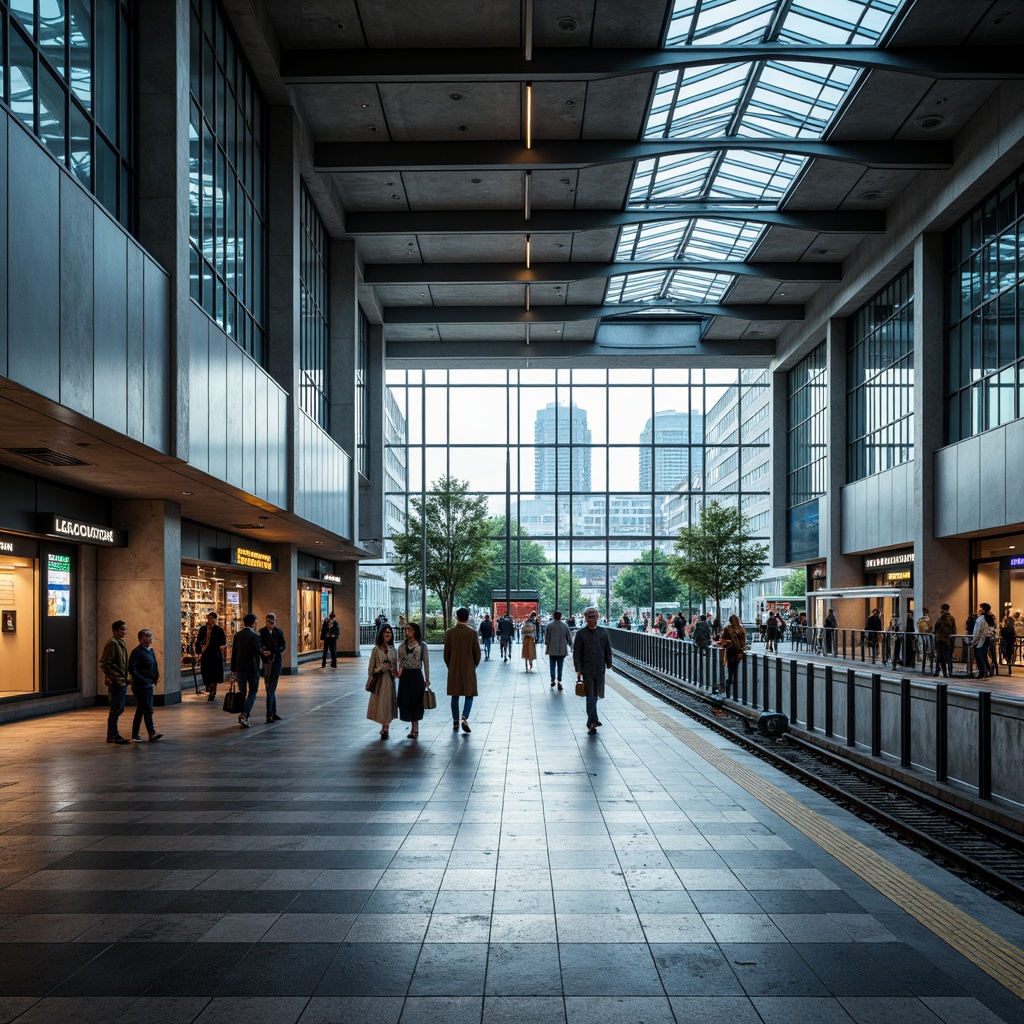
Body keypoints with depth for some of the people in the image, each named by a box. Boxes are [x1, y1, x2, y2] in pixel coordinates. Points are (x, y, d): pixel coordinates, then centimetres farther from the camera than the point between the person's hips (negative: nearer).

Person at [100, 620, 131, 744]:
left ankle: (113, 734, 21)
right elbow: (104, 664, -19)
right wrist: (116, 679, -20)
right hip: (116, 683, -10)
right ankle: (112, 736, 3)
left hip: (122, 682, 10)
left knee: (119, 709, 14)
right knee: (115, 709, -4)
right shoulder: (111, 644, -14)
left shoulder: (121, 643, 16)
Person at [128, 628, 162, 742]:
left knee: (140, 710, 12)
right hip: (141, 685, -9)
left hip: (149, 685, 9)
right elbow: (131, 669, -18)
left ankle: (135, 735, 18)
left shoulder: (150, 651, 15)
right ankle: (152, 733, -9)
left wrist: (155, 678, 8)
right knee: (148, 709, -10)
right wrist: (141, 680, -22)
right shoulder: (137, 652, -12)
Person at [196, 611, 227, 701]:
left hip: (215, 655, -3)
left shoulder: (219, 630, -1)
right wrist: (199, 651, 3)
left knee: (214, 675, -2)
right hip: (205, 654, 3)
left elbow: (223, 641, -4)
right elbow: (198, 641, 15)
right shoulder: (202, 629, 9)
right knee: (206, 674, 5)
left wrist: (223, 646, -26)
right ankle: (208, 691, 21)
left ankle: (213, 693, 3)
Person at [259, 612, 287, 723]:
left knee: (271, 688, 0)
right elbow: (258, 646, -8)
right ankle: (272, 713, 9)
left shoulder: (279, 632, 4)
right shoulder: (261, 632, 0)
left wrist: (272, 650, -19)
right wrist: (262, 652, -30)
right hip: (266, 662, -1)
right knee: (271, 689, 4)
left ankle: (270, 714, 2)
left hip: (276, 662, 1)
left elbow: (283, 646, -2)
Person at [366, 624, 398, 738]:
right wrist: (370, 680, -3)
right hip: (378, 679, -2)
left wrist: (396, 673, -2)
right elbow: (371, 667, 0)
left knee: (388, 702, 1)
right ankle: (385, 728, 11)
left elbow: (395, 667, 12)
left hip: (389, 679, 2)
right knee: (379, 702, -1)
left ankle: (385, 728, 8)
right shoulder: (376, 649, -2)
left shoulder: (393, 650, 8)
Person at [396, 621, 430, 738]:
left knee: (416, 701, 1)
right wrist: (399, 671, -8)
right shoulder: (402, 646, 6)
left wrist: (427, 679, 0)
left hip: (417, 675, -3)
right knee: (406, 701, 4)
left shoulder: (422, 645, -2)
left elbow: (426, 662, 0)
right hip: (405, 675, 3)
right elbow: (400, 662, 10)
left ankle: (415, 728, 10)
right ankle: (415, 727, 16)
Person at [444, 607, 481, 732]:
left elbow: (446, 652, -1)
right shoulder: (472, 633, -8)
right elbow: (477, 652, -5)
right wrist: (474, 665, 12)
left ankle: (455, 721, 15)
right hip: (469, 668, -2)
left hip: (453, 669, 2)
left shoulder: (449, 632, -5)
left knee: (455, 695, 11)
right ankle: (464, 717, -13)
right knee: (469, 694, 7)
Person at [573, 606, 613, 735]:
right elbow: (576, 653, -4)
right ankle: (593, 721, -4)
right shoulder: (581, 634, -4)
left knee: (595, 695, 11)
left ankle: (591, 721, 25)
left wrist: (608, 664, 10)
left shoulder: (603, 632, 5)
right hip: (587, 670, -3)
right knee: (590, 696, -6)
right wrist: (578, 669, -9)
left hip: (600, 669, 3)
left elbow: (608, 650, 13)